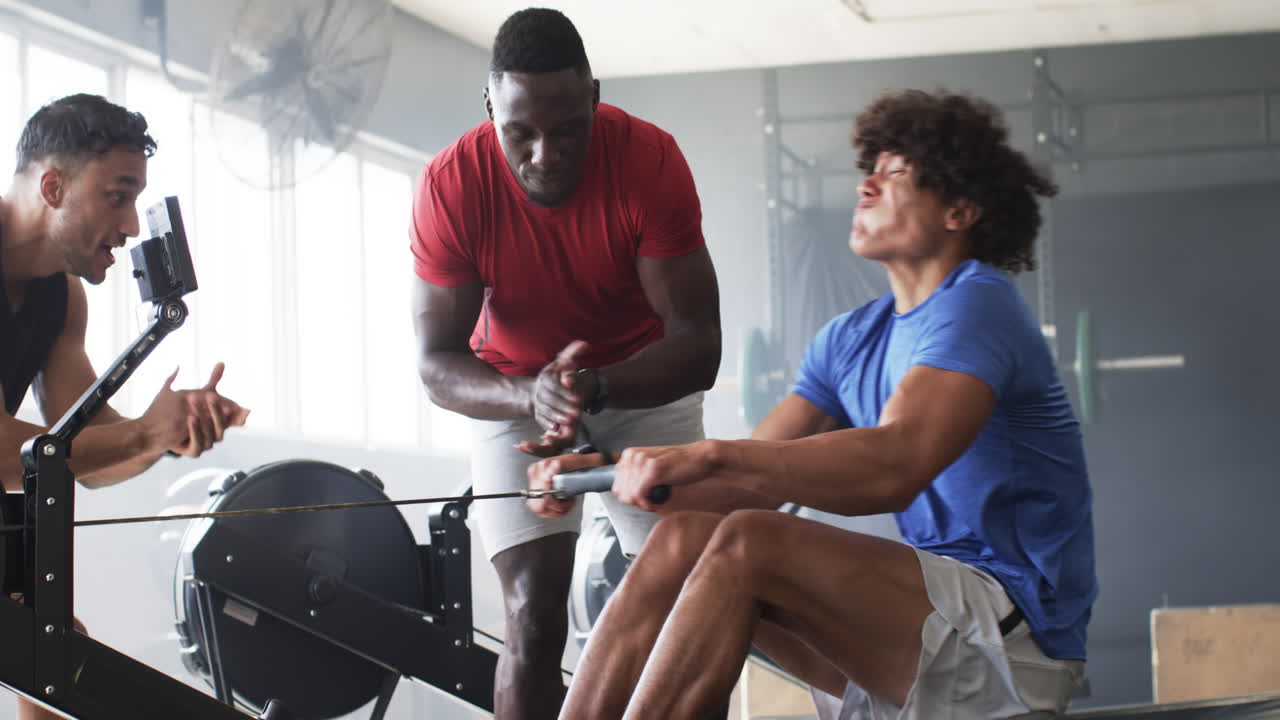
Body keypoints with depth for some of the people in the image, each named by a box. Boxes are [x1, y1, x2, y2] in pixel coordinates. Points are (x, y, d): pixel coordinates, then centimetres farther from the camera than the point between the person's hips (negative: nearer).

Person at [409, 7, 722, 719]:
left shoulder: (650, 158, -25)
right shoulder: (453, 184, -23)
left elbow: (699, 343, -24)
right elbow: (437, 363, -18)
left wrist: (595, 388, -43)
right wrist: (530, 396, -39)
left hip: (646, 385, 0)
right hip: (513, 392, 0)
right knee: (534, 613, -14)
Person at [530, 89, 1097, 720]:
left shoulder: (976, 306, -11)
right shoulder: (851, 340, 17)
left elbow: (895, 464, -28)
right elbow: (757, 474, 12)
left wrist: (709, 457, -36)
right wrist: (601, 471, -4)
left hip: (1016, 632, -8)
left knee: (750, 544, -25)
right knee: (683, 537, -6)